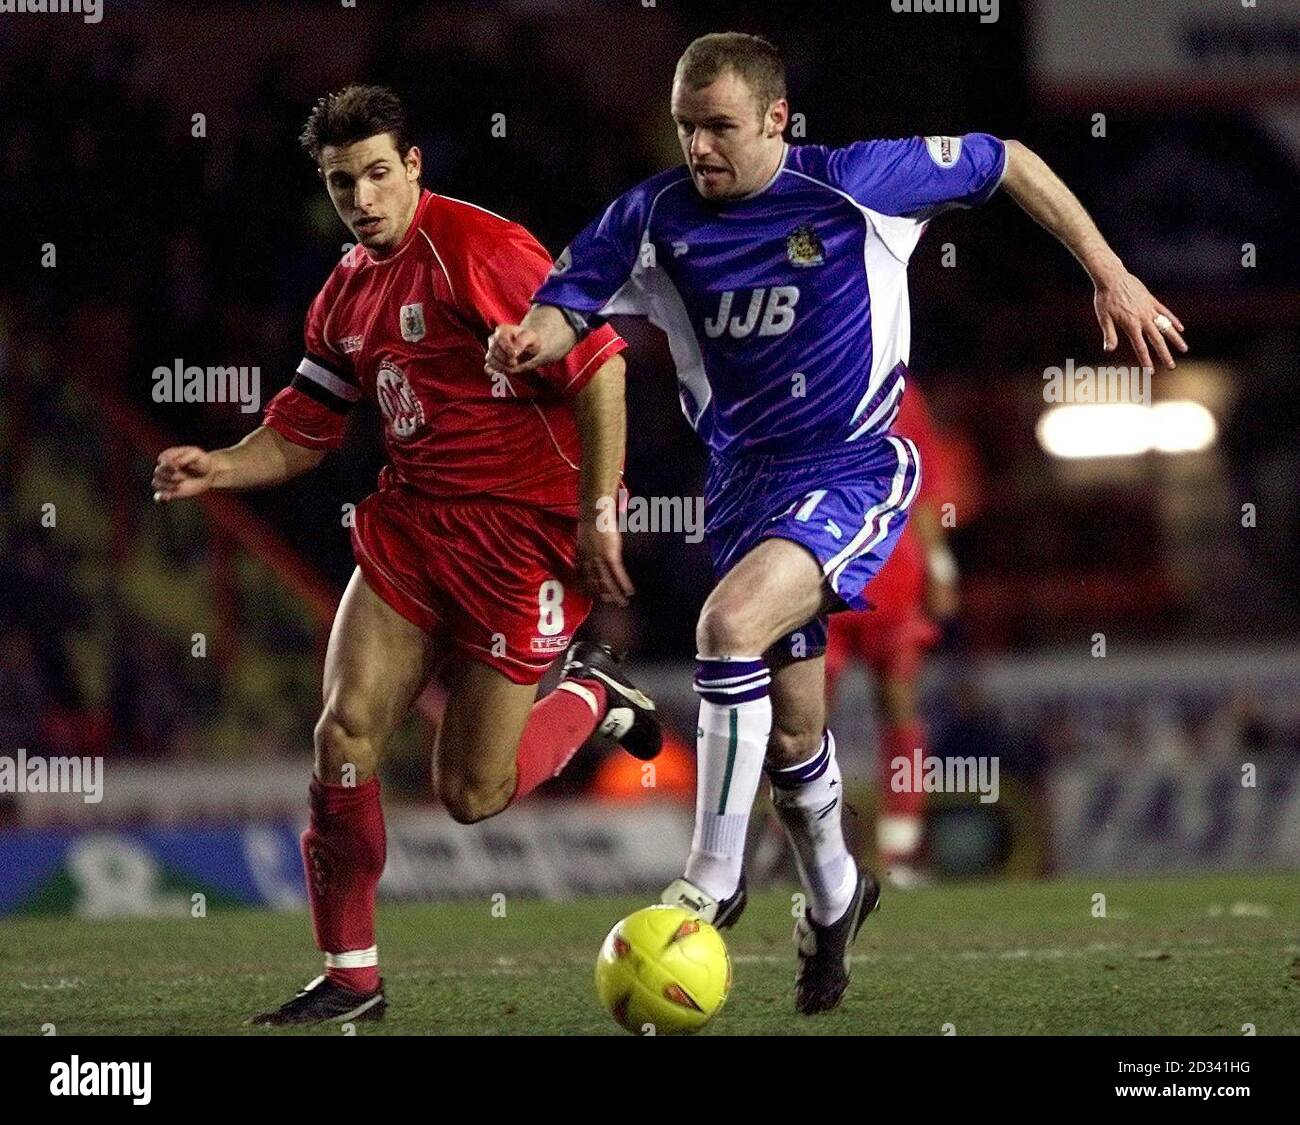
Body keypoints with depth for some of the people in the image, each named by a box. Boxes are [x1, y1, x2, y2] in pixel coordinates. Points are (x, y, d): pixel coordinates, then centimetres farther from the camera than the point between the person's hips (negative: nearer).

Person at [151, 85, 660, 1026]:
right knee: (345, 731, -8)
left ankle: (594, 696, 26)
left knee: (471, 796, -4)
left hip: (523, 528, -7)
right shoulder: (347, 295, 10)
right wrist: (218, 468, -2)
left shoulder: (478, 249, -15)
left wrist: (596, 518, -17)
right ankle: (350, 976, 4)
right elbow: (303, 433, 18)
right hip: (412, 524, 7)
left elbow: (598, 367, -16)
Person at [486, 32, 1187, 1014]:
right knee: (792, 727, 15)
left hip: (853, 473, -5)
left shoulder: (857, 185, -14)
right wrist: (529, 341, -28)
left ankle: (713, 879, -19)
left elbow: (1007, 163, -3)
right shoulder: (658, 218, -4)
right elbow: (570, 306, -3)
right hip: (744, 481, 5)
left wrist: (1112, 277, -2)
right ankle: (833, 895, 43)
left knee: (731, 625, -30)